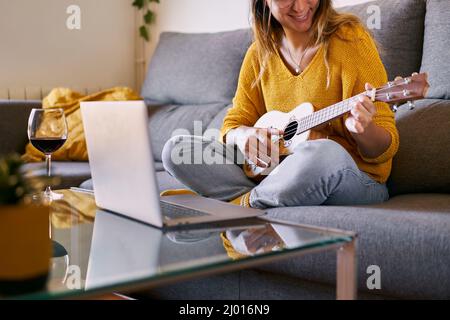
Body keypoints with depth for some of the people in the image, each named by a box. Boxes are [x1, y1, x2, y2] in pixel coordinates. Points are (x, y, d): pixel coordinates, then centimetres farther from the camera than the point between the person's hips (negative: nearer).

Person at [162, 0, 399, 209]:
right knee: (176, 149, -6)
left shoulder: (350, 39, -9)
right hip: (281, 175, 4)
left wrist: (363, 129, -34)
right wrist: (242, 136, -15)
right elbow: (233, 125, 9)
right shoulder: (260, 53, 6)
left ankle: (246, 203, -12)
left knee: (324, 153, -40)